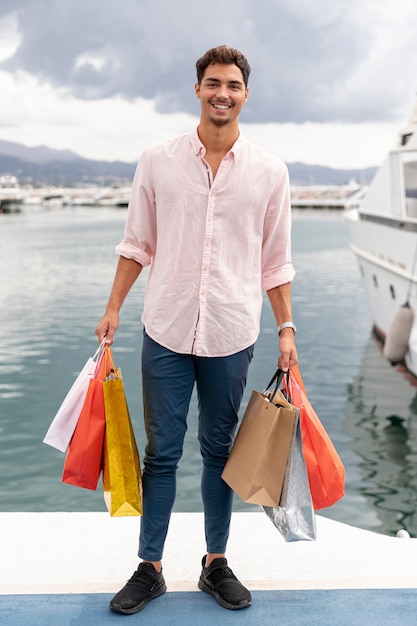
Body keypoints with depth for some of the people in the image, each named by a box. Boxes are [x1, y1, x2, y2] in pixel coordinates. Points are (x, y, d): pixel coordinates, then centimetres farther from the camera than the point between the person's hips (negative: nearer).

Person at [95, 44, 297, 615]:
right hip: (166, 331, 0)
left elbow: (275, 261, 7)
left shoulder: (269, 172, 2)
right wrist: (113, 308, 5)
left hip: (232, 336, 0)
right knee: (161, 452, 7)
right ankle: (150, 569, 20)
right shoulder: (158, 161, 2)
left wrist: (286, 327, 4)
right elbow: (138, 244, 8)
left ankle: (217, 564, 26)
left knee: (219, 452, 12)